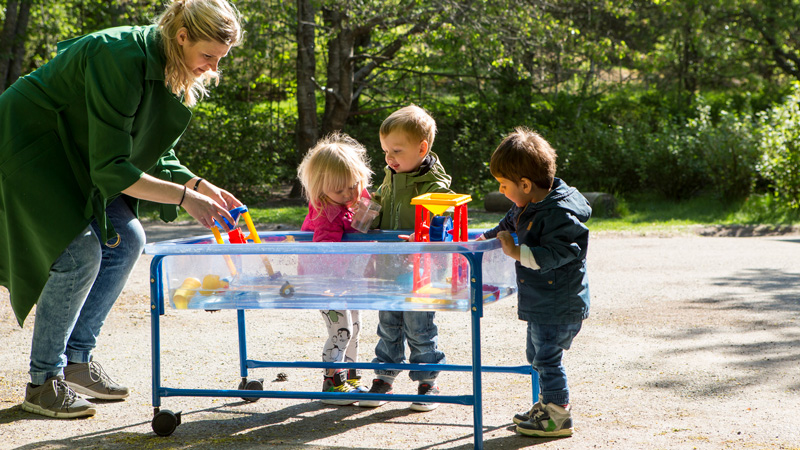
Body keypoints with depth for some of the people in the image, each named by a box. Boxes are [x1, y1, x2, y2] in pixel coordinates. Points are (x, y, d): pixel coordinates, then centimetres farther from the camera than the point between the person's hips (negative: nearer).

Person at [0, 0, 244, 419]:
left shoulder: (170, 71, -3)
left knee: (126, 239, 2)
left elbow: (157, 156, 6)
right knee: (79, 250, -18)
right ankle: (42, 381, -6)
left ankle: (76, 358, 12)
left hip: (71, 154, 9)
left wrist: (201, 186, -11)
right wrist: (184, 196, -29)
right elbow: (111, 168, -31)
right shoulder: (121, 58, -31)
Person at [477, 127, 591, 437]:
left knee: (547, 356, -4)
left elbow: (557, 253, -30)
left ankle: (558, 417, 6)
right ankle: (547, 403, 35)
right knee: (536, 354, 20)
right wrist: (487, 237, 18)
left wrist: (517, 252, -28)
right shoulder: (527, 206, 7)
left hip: (558, 304, -10)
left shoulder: (559, 214, -23)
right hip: (540, 303, 10)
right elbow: (510, 224, 26)